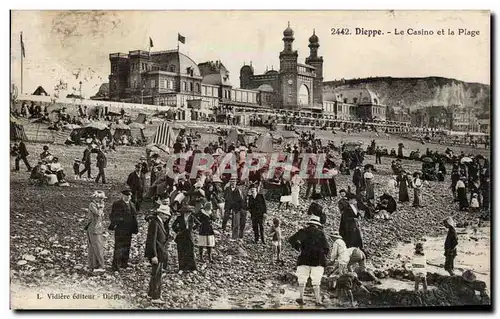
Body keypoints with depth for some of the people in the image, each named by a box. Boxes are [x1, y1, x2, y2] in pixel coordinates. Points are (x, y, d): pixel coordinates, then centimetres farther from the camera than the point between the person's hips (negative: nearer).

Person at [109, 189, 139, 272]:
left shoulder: (131, 205, 14)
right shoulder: (116, 204, -6)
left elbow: (134, 216, 19)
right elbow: (112, 216, -4)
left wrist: (135, 228, 14)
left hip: (128, 230, 7)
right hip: (120, 230, -7)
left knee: (127, 247, 13)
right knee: (119, 247, -8)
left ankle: (124, 263, 24)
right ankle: (116, 265, -4)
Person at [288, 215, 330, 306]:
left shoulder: (304, 231, 4)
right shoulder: (321, 233, 7)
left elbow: (291, 240, -6)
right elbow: (326, 248, 4)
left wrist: (298, 247, 7)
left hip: (305, 259, -1)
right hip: (318, 261, 1)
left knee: (302, 279, 8)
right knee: (316, 281, 3)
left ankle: (301, 298, 0)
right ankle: (318, 300, -1)